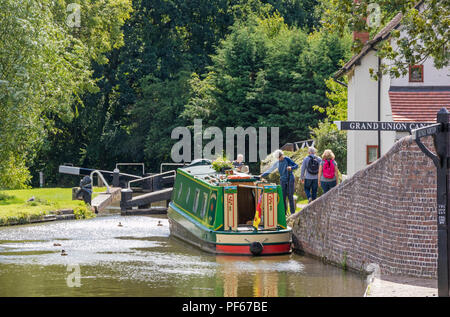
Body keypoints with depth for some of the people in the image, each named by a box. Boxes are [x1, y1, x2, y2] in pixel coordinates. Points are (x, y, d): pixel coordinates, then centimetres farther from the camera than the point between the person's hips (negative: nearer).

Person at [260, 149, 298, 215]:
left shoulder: (287, 160, -4)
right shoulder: (277, 163, 6)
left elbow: (296, 166, -2)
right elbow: (270, 170, 13)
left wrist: (291, 168, -22)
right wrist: (262, 175, 11)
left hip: (290, 180, -4)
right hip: (283, 180, 4)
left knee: (290, 196, -5)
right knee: (283, 197, -1)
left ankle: (293, 213, 0)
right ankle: (284, 213, 4)